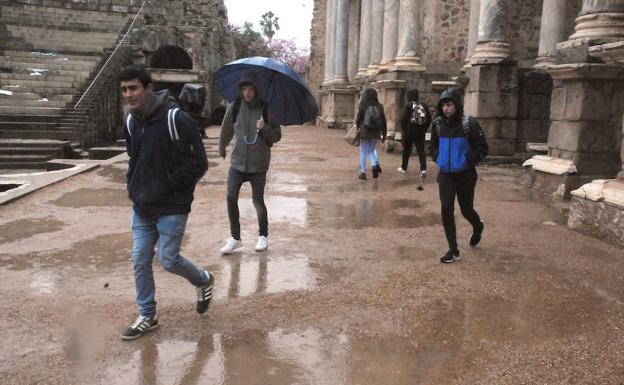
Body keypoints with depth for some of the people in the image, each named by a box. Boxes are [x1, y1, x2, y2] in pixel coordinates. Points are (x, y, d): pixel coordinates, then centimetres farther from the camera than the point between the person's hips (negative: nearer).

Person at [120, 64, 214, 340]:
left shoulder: (176, 119, -18)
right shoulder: (131, 122, 5)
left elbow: (199, 163, -17)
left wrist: (166, 186, -15)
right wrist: (134, 188, 6)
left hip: (171, 207, -7)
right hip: (142, 207, 7)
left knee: (168, 259, 1)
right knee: (140, 261, 9)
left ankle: (203, 280, 32)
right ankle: (147, 316, 26)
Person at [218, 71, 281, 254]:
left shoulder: (266, 109, -7)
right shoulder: (235, 107, -3)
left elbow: (277, 136, -3)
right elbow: (226, 129, 13)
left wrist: (265, 128, -22)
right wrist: (222, 148, 24)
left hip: (258, 164, -2)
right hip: (237, 161, 2)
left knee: (258, 200, 5)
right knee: (231, 198, -5)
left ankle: (263, 236, 26)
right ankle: (235, 238, 9)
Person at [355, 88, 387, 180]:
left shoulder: (362, 106, -9)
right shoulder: (379, 106, -1)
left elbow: (358, 119, -4)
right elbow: (383, 121, 2)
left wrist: (357, 128, 17)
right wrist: (384, 135, 10)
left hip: (364, 132, -3)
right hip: (375, 133, 3)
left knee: (363, 152, 7)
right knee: (371, 150, 20)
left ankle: (363, 173, 7)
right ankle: (375, 164, -6)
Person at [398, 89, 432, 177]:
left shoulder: (407, 106, -7)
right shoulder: (423, 106, 5)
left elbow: (403, 119, -14)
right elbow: (429, 119, 6)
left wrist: (404, 130, -2)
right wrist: (424, 129, 13)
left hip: (409, 132, -2)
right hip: (420, 133, 3)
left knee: (406, 150, 11)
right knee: (421, 150, 2)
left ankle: (404, 168, 22)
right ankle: (423, 169, -12)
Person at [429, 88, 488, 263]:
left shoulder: (469, 123, -14)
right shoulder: (437, 123, -1)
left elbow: (482, 148, -9)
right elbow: (433, 146, 15)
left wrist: (467, 159, -17)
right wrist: (438, 158, 1)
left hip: (465, 174, -3)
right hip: (445, 174, 3)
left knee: (466, 210, 11)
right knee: (446, 209, -5)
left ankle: (478, 227, 47)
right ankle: (453, 250, 6)